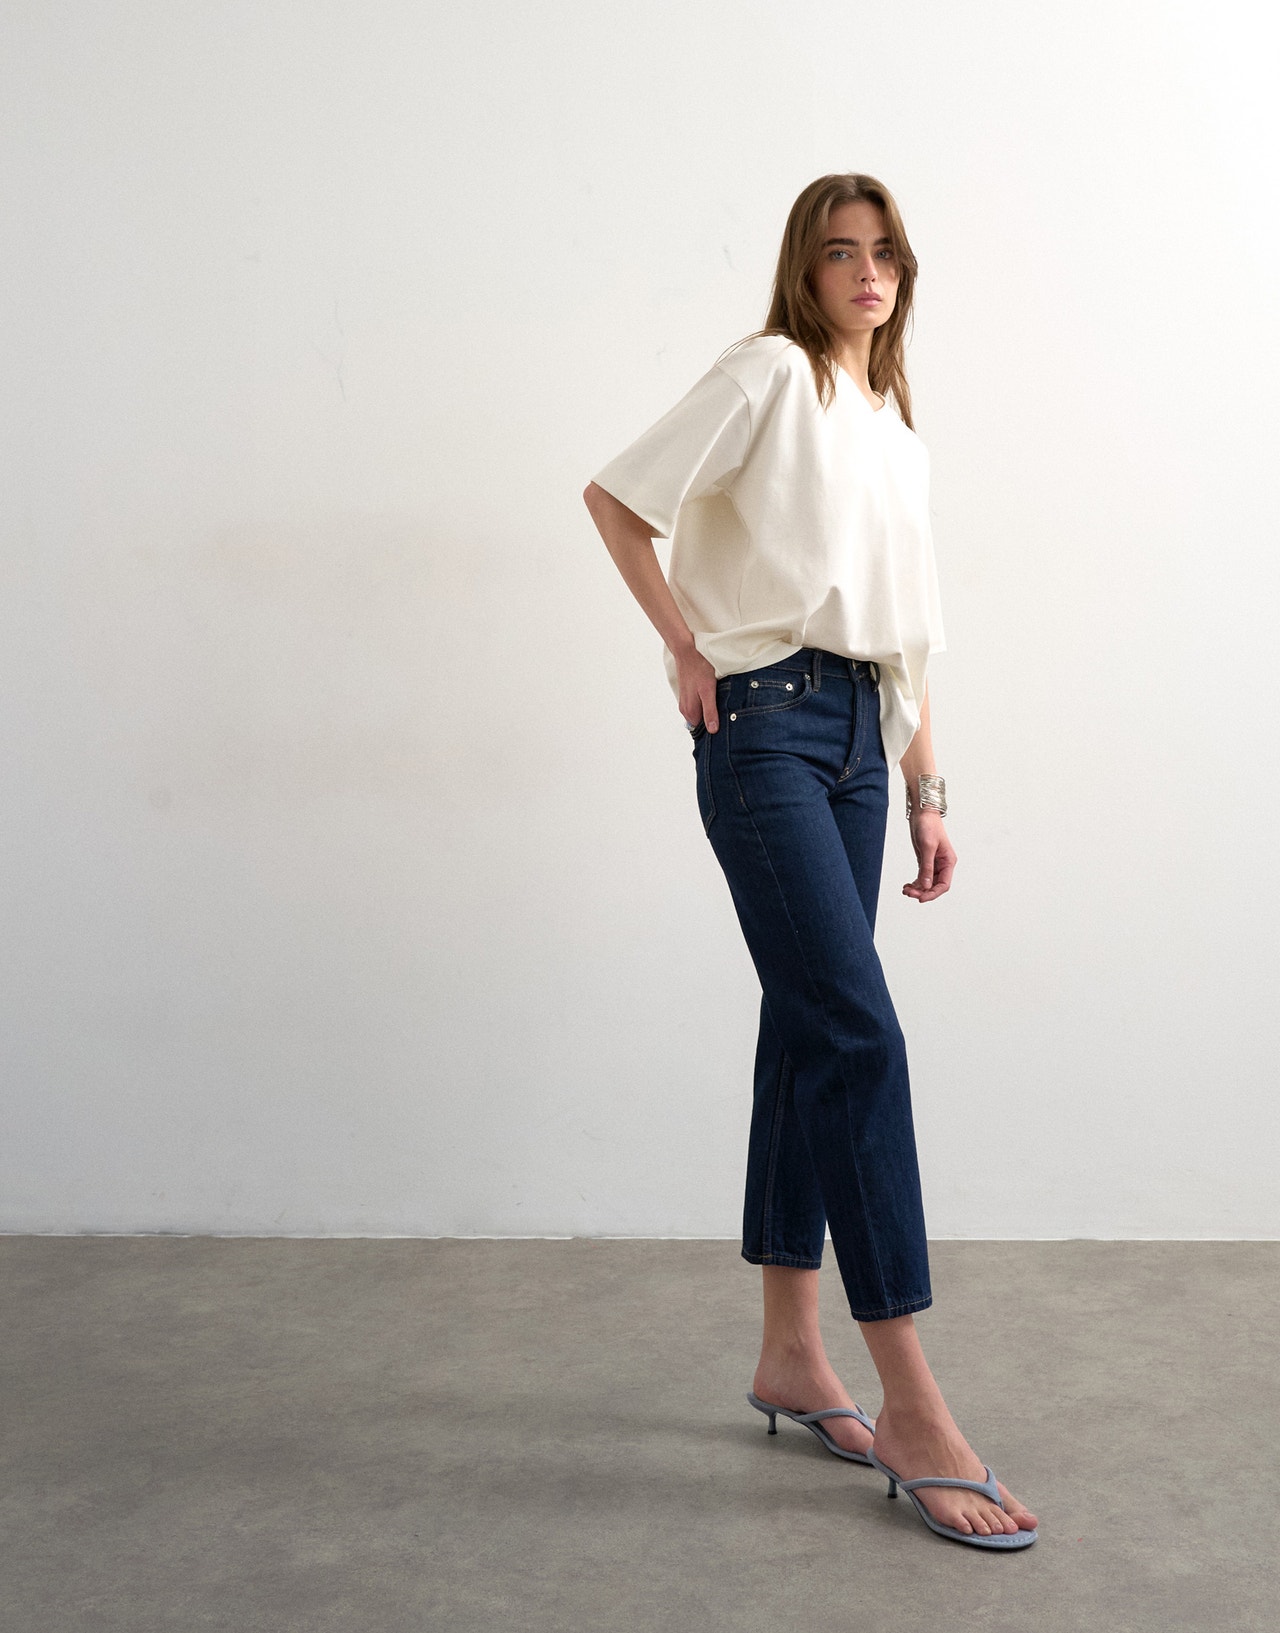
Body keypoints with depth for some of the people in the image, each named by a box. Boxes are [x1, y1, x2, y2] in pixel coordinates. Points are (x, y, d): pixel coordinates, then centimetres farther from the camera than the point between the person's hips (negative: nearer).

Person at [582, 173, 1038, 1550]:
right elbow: (616, 498, -5)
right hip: (767, 724, -7)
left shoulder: (896, 427, 21)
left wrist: (927, 789, 16)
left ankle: (791, 1354, 19)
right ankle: (911, 1408, -9)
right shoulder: (769, 374, 0)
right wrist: (686, 647, -7)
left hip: (857, 735, 7)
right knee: (858, 1033, -14)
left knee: (808, 1030, 8)